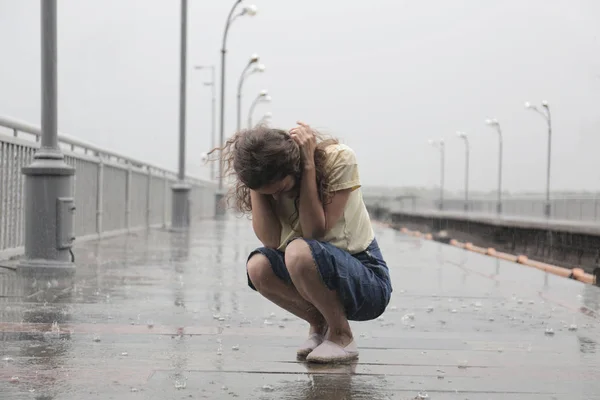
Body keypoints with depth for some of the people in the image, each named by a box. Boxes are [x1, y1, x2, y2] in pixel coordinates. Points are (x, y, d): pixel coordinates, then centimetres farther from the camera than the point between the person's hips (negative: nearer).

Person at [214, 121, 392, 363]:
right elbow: (272, 240, -19)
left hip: (370, 283, -5)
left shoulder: (339, 159, -20)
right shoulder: (268, 178, -8)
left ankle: (341, 337, -10)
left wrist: (308, 166, -28)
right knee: (258, 266, -22)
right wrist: (255, 185, -24)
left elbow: (315, 232, -26)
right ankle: (320, 325, 3)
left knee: (299, 251, -33)